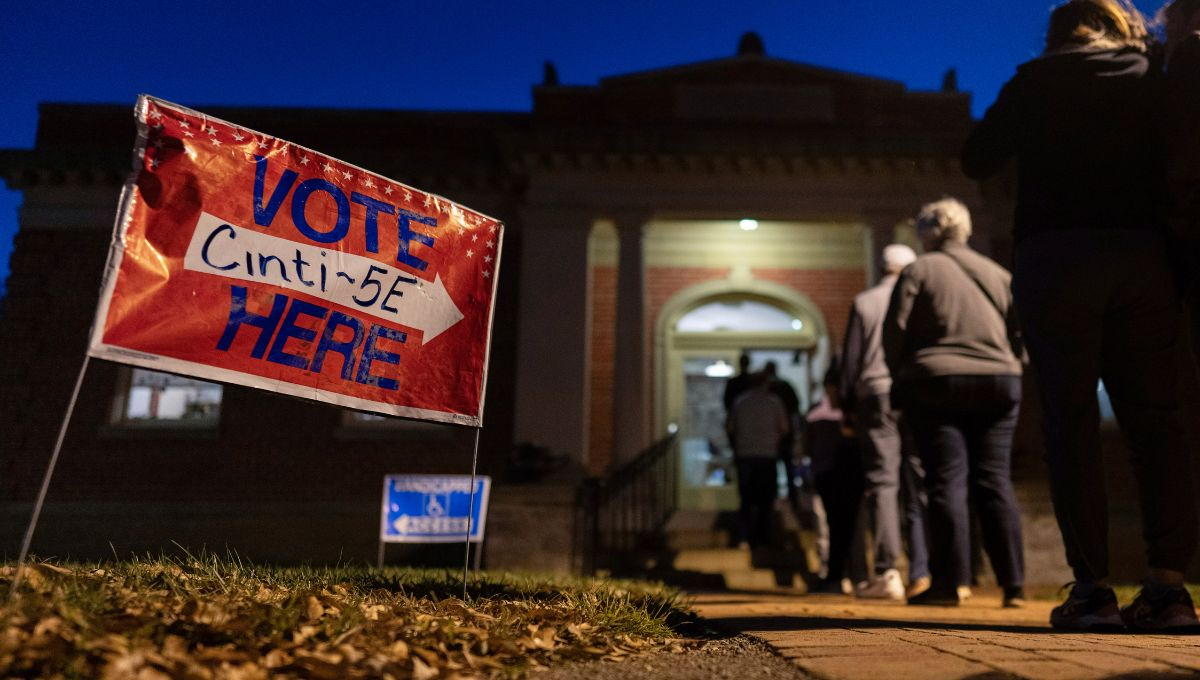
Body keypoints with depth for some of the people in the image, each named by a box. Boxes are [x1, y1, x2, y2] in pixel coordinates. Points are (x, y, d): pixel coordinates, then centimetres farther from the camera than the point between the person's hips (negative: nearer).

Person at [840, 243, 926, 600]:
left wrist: (847, 406, 10)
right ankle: (922, 571, 2)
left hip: (877, 396, -1)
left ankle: (887, 573, -7)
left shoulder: (864, 301, 7)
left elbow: (851, 357, 5)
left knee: (881, 481, -2)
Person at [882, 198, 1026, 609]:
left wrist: (900, 377, 6)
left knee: (947, 480, -3)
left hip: (935, 384, -4)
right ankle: (1013, 584, 6)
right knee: (994, 479, 6)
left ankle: (949, 582, -3)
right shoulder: (997, 273, 15)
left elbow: (895, 331, -5)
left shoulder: (918, 271, 0)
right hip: (999, 383, 4)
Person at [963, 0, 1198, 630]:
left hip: (1056, 255, -2)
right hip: (1144, 255, 3)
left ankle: (1092, 587, -4)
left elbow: (977, 160, 9)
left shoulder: (1037, 79, 7)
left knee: (1071, 422, -2)